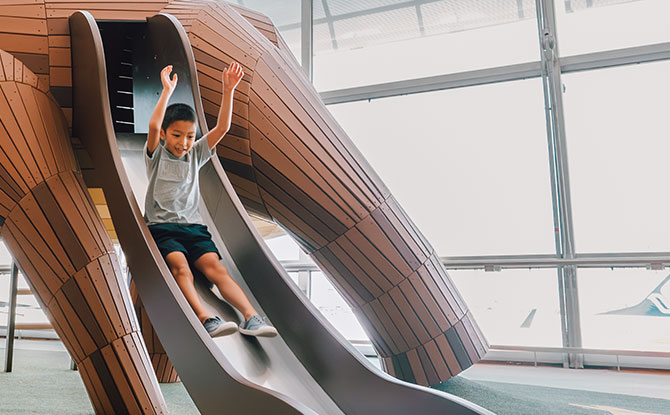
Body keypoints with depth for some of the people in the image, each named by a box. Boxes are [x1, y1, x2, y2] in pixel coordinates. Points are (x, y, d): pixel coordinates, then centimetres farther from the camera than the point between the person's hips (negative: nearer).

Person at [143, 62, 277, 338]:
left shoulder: (195, 155, 14)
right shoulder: (156, 156, 7)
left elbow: (221, 128, 3)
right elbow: (153, 126, -14)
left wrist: (228, 91, -6)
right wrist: (168, 91, -17)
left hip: (193, 226, 2)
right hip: (162, 226, -2)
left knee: (215, 266, -19)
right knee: (180, 267, -28)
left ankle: (251, 316, -33)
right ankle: (205, 319, -44)